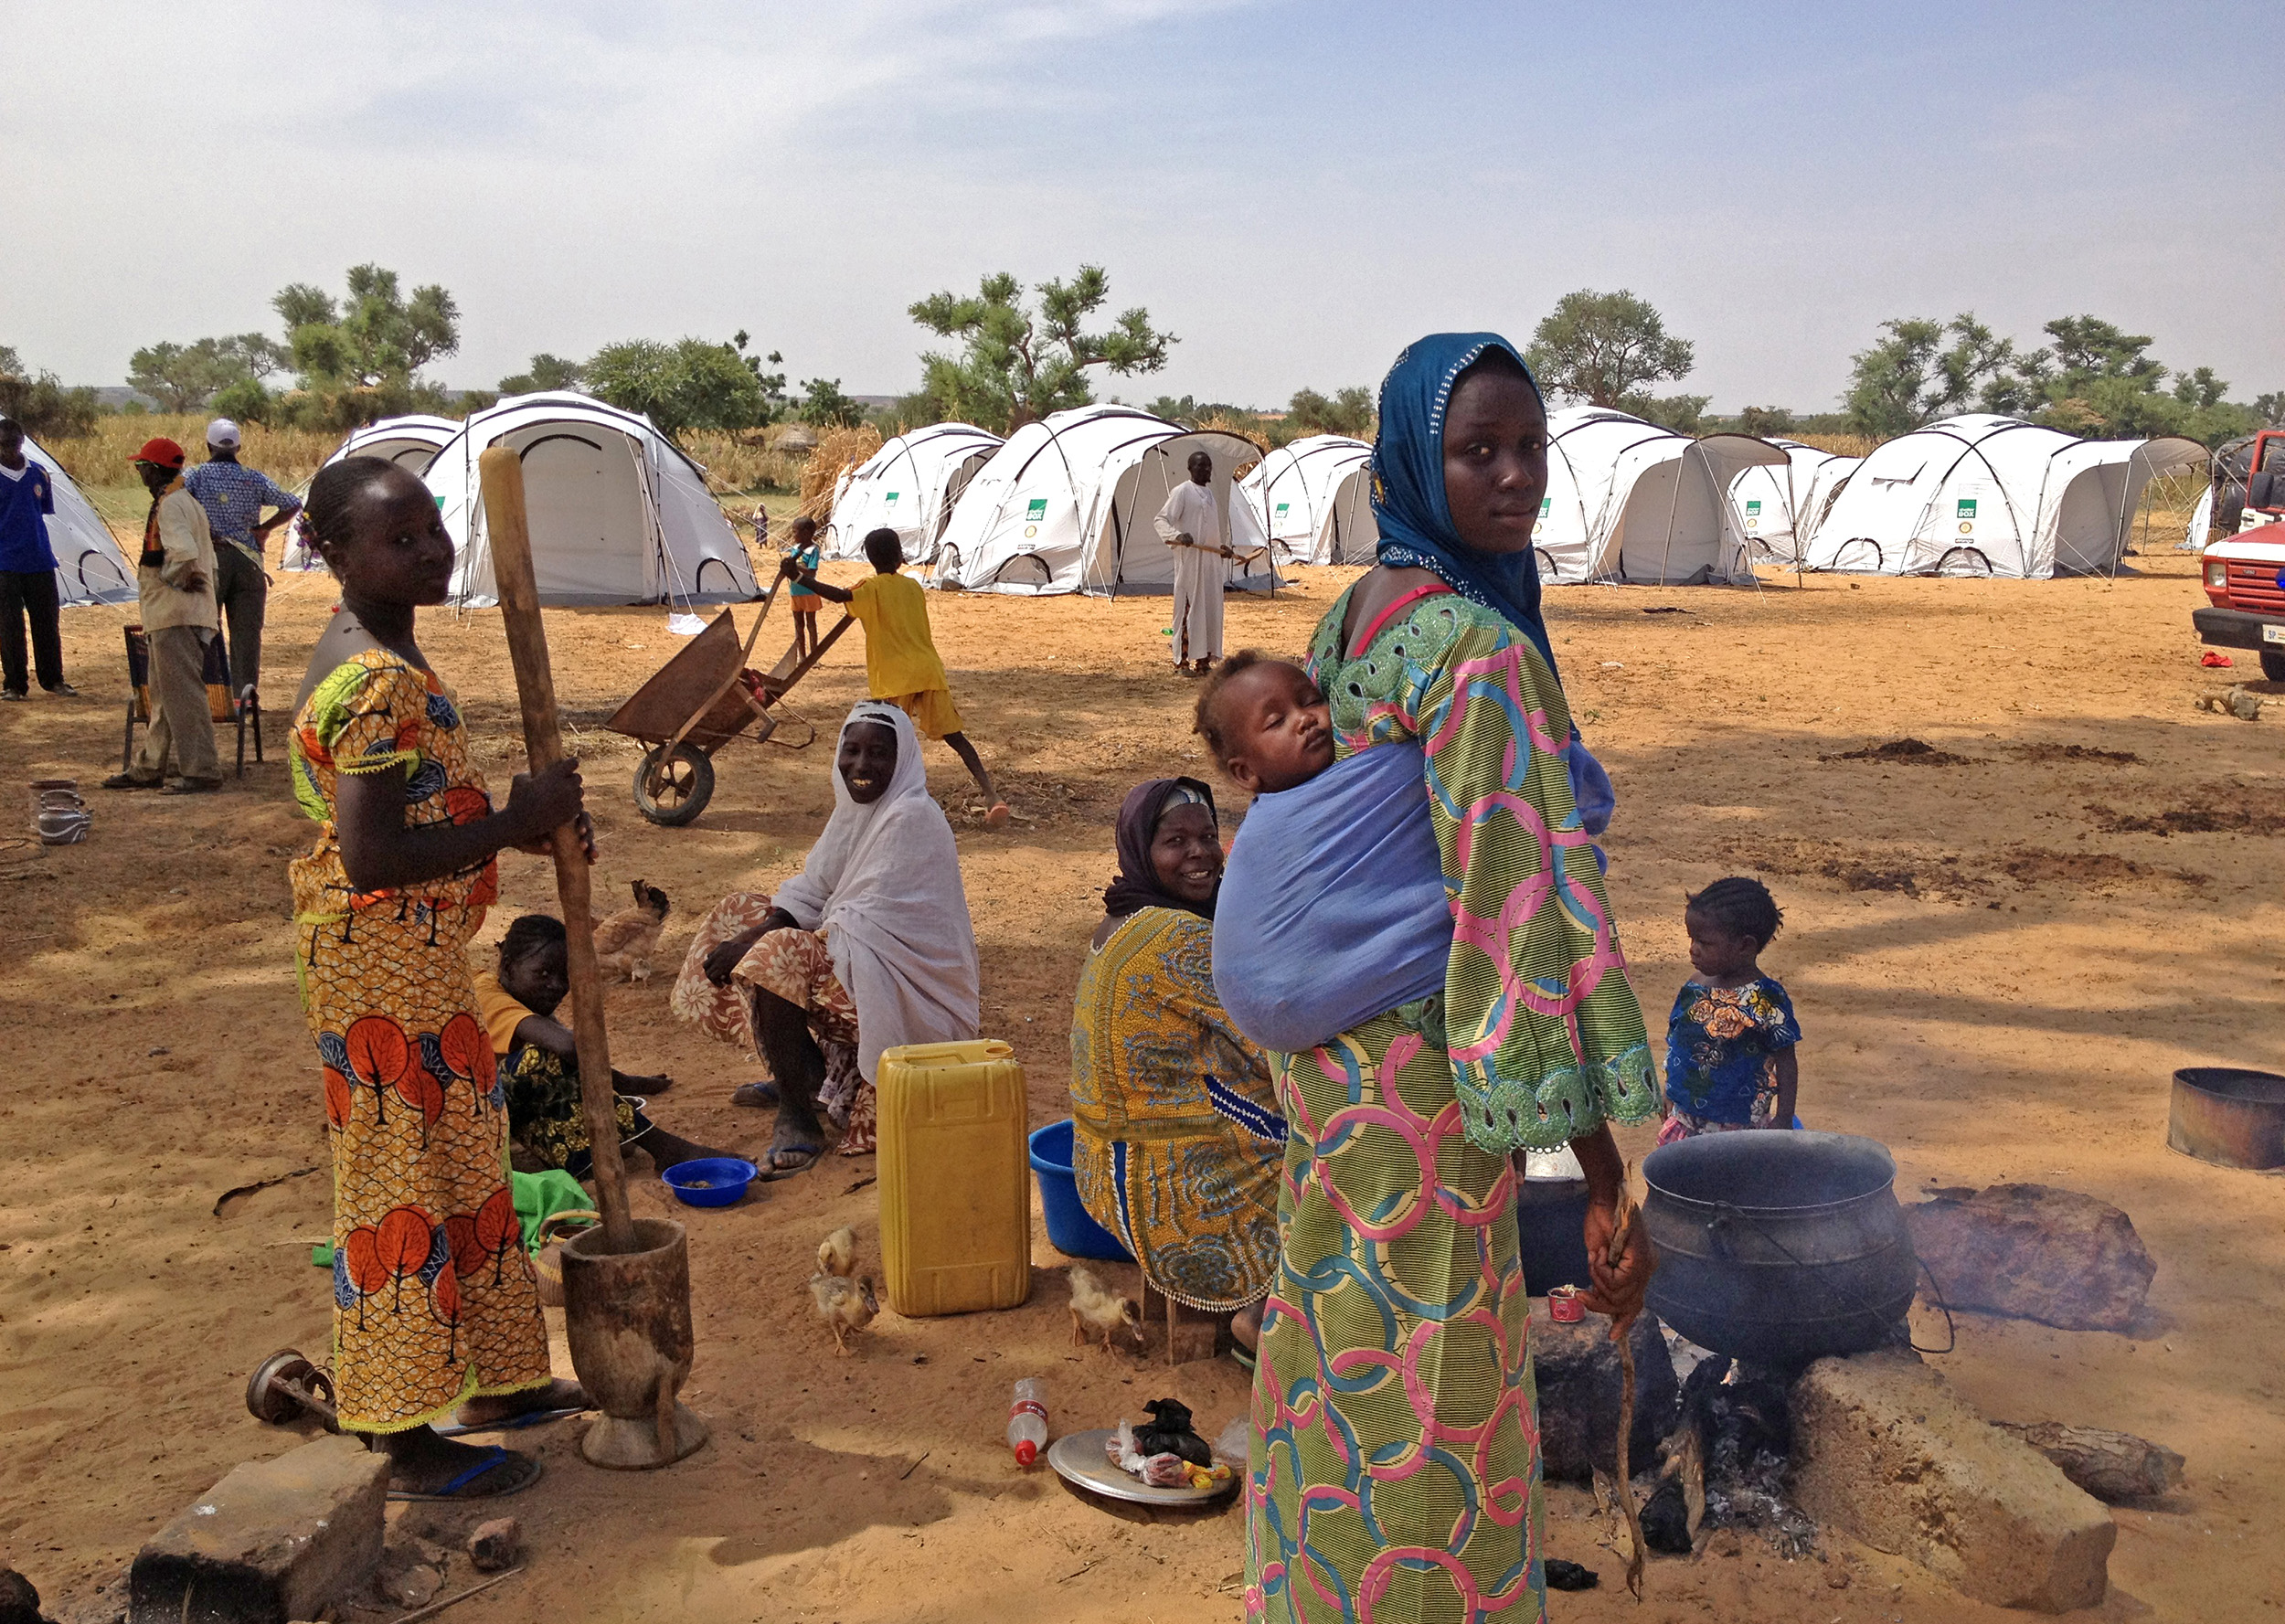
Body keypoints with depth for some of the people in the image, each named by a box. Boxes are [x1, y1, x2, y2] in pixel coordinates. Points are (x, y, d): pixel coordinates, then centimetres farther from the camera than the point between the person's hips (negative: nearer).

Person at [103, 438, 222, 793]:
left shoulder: (170, 505, -15)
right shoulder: (186, 501, 19)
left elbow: (183, 553, -30)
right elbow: (204, 556, 22)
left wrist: (173, 577, -13)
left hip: (176, 616, -11)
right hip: (171, 614, 11)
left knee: (182, 692, -9)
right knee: (163, 695, 16)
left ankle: (202, 771, -8)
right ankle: (148, 768, 25)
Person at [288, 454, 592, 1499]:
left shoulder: (377, 655, 10)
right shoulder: (376, 683, -23)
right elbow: (372, 856, -30)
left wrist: (531, 822, 7)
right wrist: (516, 820, -22)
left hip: (423, 957, 10)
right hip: (385, 961, -10)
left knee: (461, 1166, 19)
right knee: (403, 1187, 0)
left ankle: (493, 1378, 35)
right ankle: (411, 1440, 13)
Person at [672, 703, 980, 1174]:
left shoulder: (912, 818, -20)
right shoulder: (856, 805, 8)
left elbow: (865, 922, -24)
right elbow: (810, 891, 7)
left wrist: (754, 945, -23)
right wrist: (752, 935, -13)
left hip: (906, 989, -10)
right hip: (860, 955, 10)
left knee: (775, 960, -28)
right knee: (740, 914, 11)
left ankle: (799, 1120, -18)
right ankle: (804, 1076, 14)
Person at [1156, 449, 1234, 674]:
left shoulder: (1210, 493, 16)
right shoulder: (1182, 492, -8)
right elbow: (1162, 520, -14)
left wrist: (1223, 546, 16)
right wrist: (1178, 536, -30)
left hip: (1211, 559, 8)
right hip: (1190, 559, -8)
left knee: (1210, 608, 8)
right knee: (1188, 608, -6)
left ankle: (1203, 658, 15)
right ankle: (1183, 660, -1)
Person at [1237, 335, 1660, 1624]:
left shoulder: (1357, 613, 4)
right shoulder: (1485, 655, -24)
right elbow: (1528, 909, -27)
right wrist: (1610, 1184, -23)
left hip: (1336, 1046, 9)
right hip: (1426, 1080, -9)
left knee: (1344, 1355, 25)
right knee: (1429, 1403, 8)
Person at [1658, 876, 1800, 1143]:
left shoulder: (1766, 1001, -17)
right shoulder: (1694, 988, 1)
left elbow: (1786, 1061, -10)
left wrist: (1784, 1119, -9)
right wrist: (1670, 1099, 19)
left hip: (1741, 1126, -6)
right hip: (1685, 1118, 6)